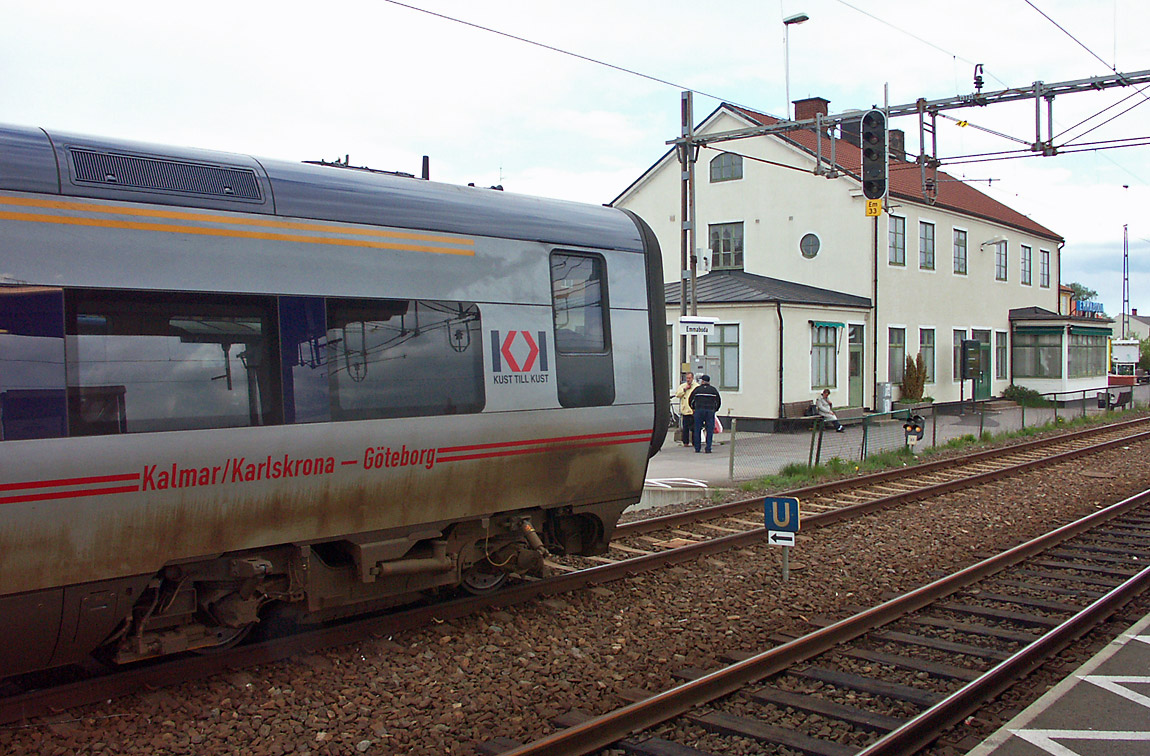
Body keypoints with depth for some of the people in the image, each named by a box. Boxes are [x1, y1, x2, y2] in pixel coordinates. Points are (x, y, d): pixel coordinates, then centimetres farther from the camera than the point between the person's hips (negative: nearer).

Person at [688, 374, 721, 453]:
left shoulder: (697, 389, 7)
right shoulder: (714, 390, 12)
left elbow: (690, 400, 11)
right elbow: (719, 401, 18)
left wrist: (693, 408, 28)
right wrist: (715, 410, 30)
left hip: (699, 411, -1)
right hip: (710, 411, 1)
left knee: (697, 430, 6)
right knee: (710, 430, 3)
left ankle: (697, 448, 7)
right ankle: (708, 449, -2)